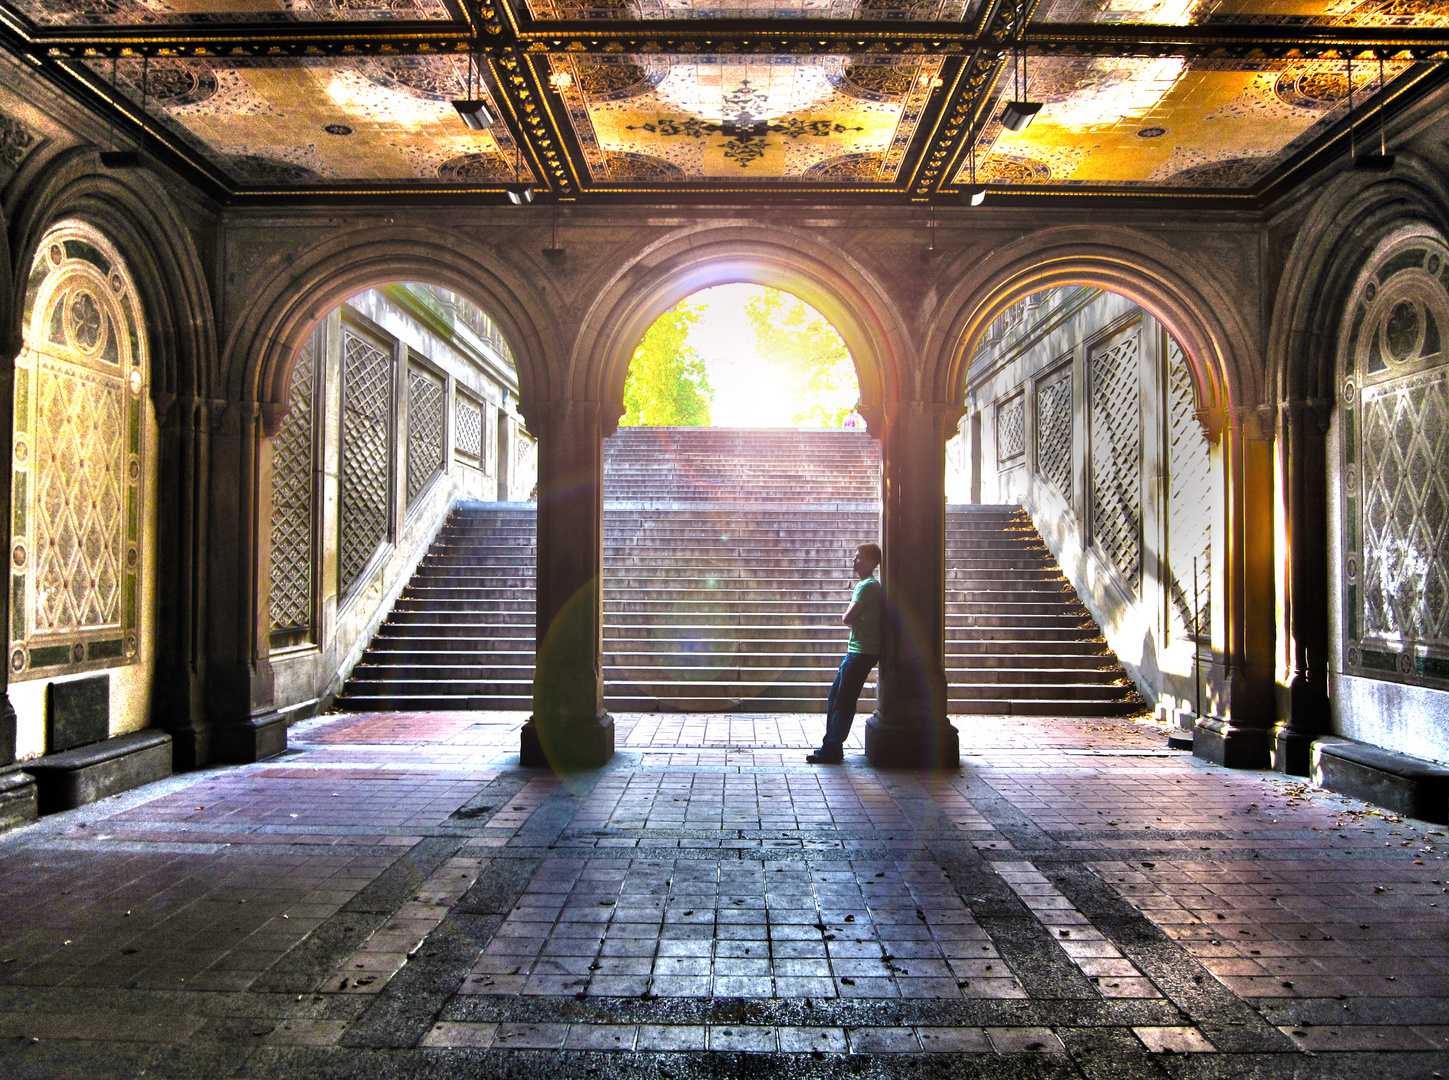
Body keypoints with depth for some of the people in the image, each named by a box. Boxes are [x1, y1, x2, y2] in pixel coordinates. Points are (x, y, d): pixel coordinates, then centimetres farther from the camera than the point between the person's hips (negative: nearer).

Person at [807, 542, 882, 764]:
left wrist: (851, 618, 2)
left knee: (844, 702, -6)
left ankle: (831, 750, -2)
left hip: (862, 652, -10)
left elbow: (847, 618, -17)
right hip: (857, 650, 10)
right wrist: (853, 620, 0)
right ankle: (831, 746, 18)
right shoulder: (869, 584, 19)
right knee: (835, 697, 13)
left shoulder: (867, 586, -14)